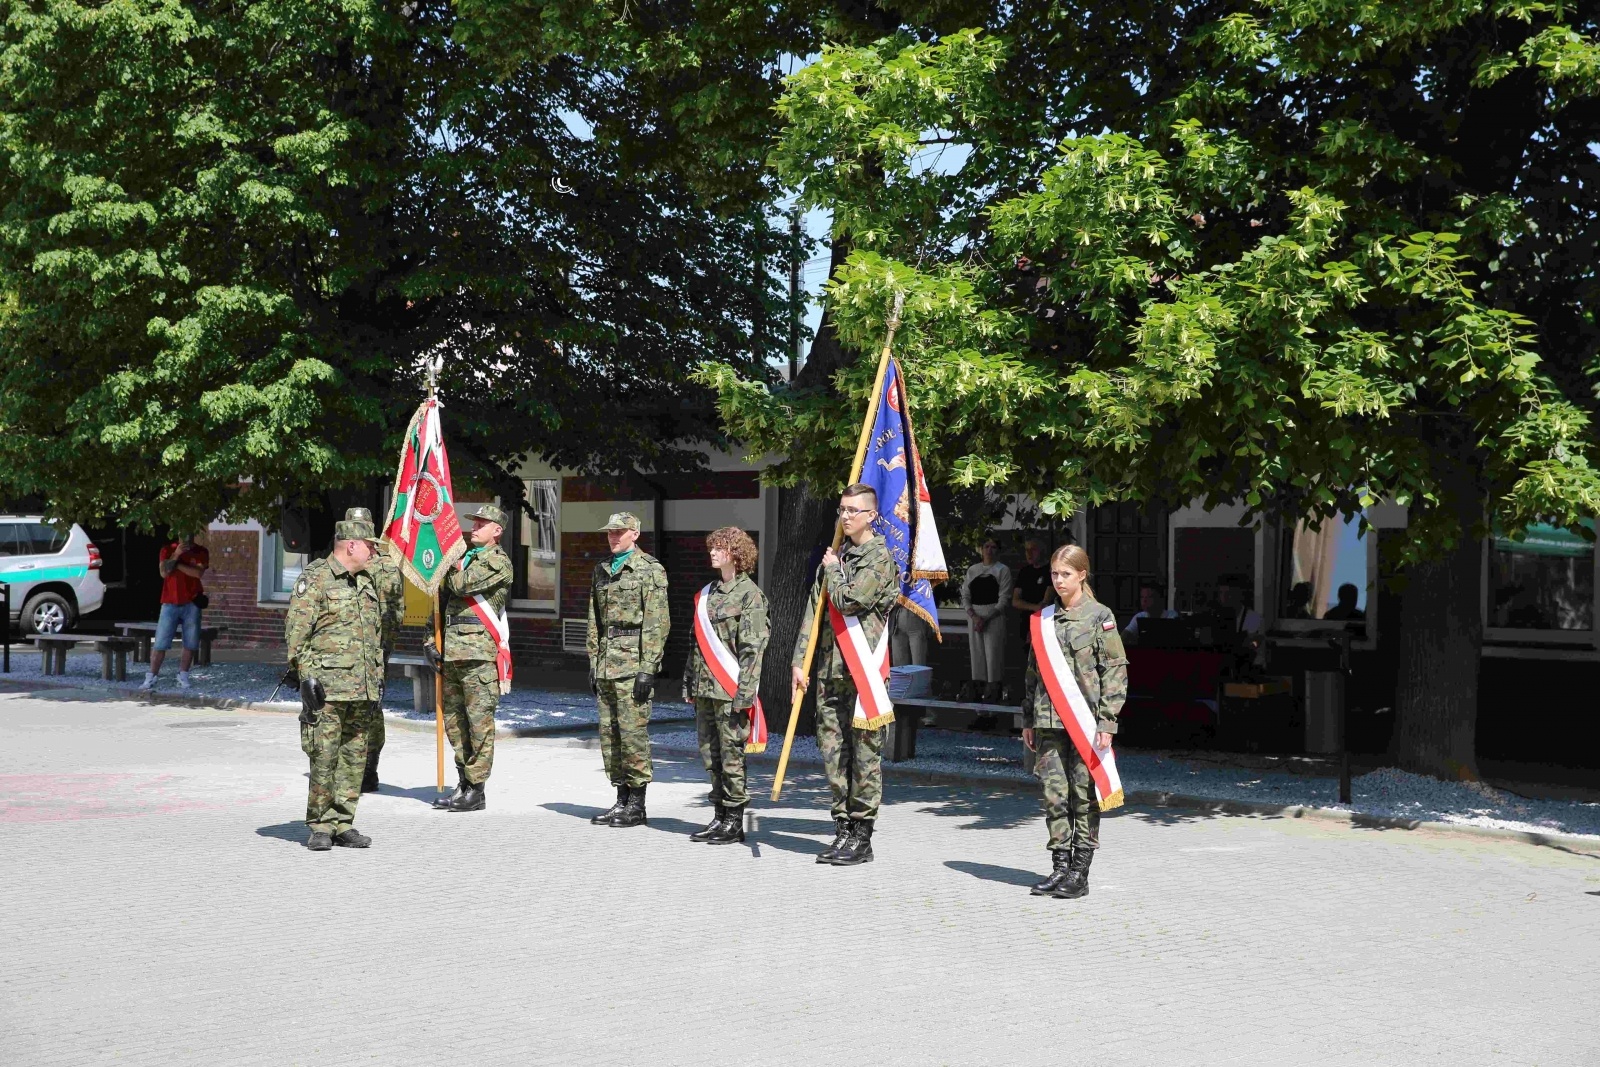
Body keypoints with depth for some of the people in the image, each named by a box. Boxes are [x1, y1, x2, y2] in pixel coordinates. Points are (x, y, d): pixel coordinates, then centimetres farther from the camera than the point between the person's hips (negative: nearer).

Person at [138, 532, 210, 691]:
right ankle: (150, 678, -4)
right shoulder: (168, 550, 6)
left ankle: (183, 677, 10)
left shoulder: (201, 552, 5)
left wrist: (176, 564, -9)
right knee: (160, 643, -4)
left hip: (191, 604, 0)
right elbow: (163, 572, -8)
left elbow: (198, 572, -12)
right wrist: (175, 555, -16)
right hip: (170, 604, 0)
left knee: (190, 644, 1)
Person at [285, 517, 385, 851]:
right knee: (324, 757, -5)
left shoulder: (366, 582, 17)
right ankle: (319, 826, 3)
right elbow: (296, 632, -10)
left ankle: (343, 824, 14)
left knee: (354, 758, 7)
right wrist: (306, 677, -15)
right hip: (327, 687, -7)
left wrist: (377, 678, 19)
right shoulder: (314, 579, -6)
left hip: (361, 690, 7)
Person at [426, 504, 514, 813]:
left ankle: (476, 790, -2)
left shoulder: (498, 561, -5)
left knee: (479, 723, -6)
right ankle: (463, 784, 18)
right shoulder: (464, 558, 20)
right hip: (451, 653, 8)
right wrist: (430, 640, 11)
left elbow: (460, 584, -16)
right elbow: (443, 600, 21)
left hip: (480, 653, -8)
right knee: (454, 721, 10)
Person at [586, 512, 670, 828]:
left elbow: (657, 623, -10)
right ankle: (622, 799, 15)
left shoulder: (650, 570, -4)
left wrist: (648, 669, -15)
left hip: (633, 662, -7)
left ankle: (637, 805, -1)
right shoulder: (601, 571, 18)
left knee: (633, 731, -8)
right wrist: (593, 663, 15)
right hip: (606, 664, 7)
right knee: (609, 732, 8)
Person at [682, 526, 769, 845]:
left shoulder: (750, 595, -8)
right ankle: (720, 818, 18)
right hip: (705, 688, 8)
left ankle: (734, 822, 4)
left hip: (730, 689, -8)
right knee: (710, 755, 10)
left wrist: (744, 693, -17)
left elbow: (753, 648, -13)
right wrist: (690, 682, 16)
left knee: (731, 755, -3)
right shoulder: (707, 593, 16)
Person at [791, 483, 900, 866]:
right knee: (833, 752, 9)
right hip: (830, 670, 7)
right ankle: (843, 829, 17)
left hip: (863, 670, -7)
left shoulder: (879, 556, -6)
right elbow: (814, 611, 16)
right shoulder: (835, 556, 17)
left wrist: (833, 570, -1)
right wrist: (800, 660, 9)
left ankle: (862, 837, 3)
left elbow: (849, 602, -18)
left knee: (864, 754, -2)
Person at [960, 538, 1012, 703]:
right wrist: (973, 616, -7)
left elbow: (1004, 598, -5)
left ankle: (992, 693, -6)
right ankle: (976, 690, 8)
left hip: (994, 616, -4)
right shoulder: (972, 570, 15)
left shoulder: (1003, 570, 3)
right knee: (976, 652, 4)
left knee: (993, 652, -7)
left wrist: (986, 618, -14)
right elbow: (965, 595, 11)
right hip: (974, 616, 4)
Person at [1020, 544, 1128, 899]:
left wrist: (1107, 722, -11)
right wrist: (1028, 720, 14)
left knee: (1084, 794, 0)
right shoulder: (1045, 618, 11)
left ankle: (1080, 873, 6)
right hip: (1049, 720, 4)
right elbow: (1033, 671, 17)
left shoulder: (1100, 617, -3)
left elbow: (1116, 671, -5)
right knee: (1054, 793, 4)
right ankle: (1060, 866, 12)